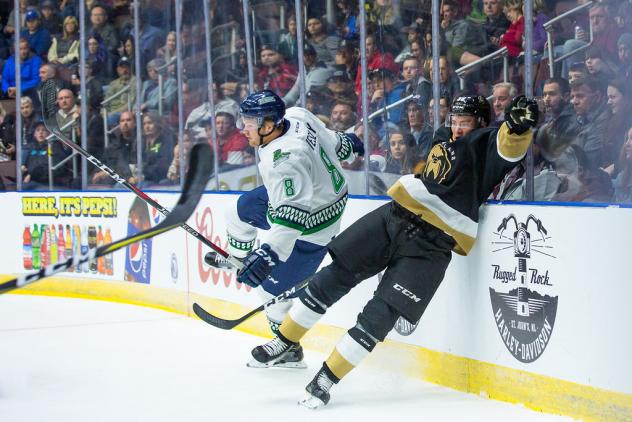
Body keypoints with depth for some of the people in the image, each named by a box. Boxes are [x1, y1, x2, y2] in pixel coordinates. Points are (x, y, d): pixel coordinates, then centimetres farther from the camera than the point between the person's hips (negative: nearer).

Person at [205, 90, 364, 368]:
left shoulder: (284, 160, -38)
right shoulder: (295, 116, -13)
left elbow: (292, 214, -44)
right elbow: (331, 140, 5)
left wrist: (268, 253, -51)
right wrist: (347, 143, 28)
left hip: (309, 226, -10)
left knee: (271, 287, 0)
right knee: (242, 210, 25)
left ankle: (288, 349, 17)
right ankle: (237, 259, 51)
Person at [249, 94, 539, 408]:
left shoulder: (485, 144, -4)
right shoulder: (443, 140, 17)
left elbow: (509, 148, -26)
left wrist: (519, 125, -43)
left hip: (430, 247, -6)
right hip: (393, 217, 6)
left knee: (381, 314, -9)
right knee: (334, 276, 1)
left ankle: (327, 377, 2)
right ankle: (285, 340, 16)